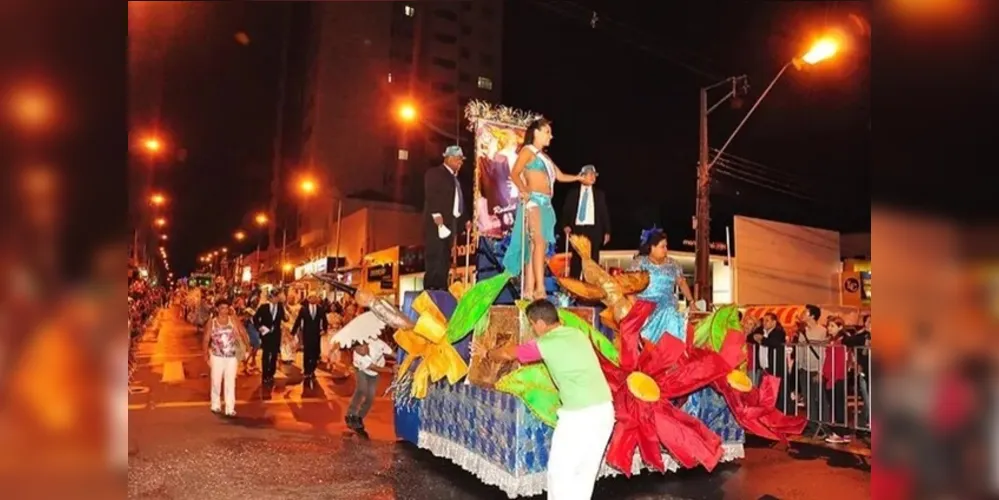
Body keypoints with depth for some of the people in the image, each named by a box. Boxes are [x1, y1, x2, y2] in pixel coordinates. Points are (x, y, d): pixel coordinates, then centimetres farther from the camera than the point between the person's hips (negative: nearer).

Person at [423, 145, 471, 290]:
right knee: (434, 257, -11)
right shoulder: (435, 173, -2)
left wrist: (465, 219, 16)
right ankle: (430, 290, -11)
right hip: (437, 222, -8)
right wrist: (436, 214, -25)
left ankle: (441, 289, 12)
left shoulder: (455, 178, 22)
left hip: (450, 223, 8)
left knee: (445, 259, 8)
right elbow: (431, 195, -15)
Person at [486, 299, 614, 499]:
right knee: (586, 471, 18)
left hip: (580, 414, -7)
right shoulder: (578, 334, 12)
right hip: (605, 409, 7)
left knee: (560, 470, 9)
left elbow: (507, 354, 11)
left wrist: (488, 354, 32)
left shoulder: (545, 344, -5)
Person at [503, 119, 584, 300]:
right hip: (533, 200, -8)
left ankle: (529, 290, 0)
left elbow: (560, 176, 28)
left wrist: (579, 178, 18)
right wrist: (523, 190, -26)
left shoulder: (545, 157, 27)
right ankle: (540, 288, -29)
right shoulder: (527, 151, 3)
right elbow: (514, 173, -11)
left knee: (537, 246, 1)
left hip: (546, 203, 8)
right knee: (539, 243, -21)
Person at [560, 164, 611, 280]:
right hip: (577, 228, -1)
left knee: (593, 259, -2)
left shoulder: (599, 194, 13)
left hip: (593, 229, 1)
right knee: (576, 258, 1)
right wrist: (565, 225, -10)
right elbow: (566, 210, 6)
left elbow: (604, 213, 10)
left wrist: (607, 231, 3)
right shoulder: (573, 192, 10)